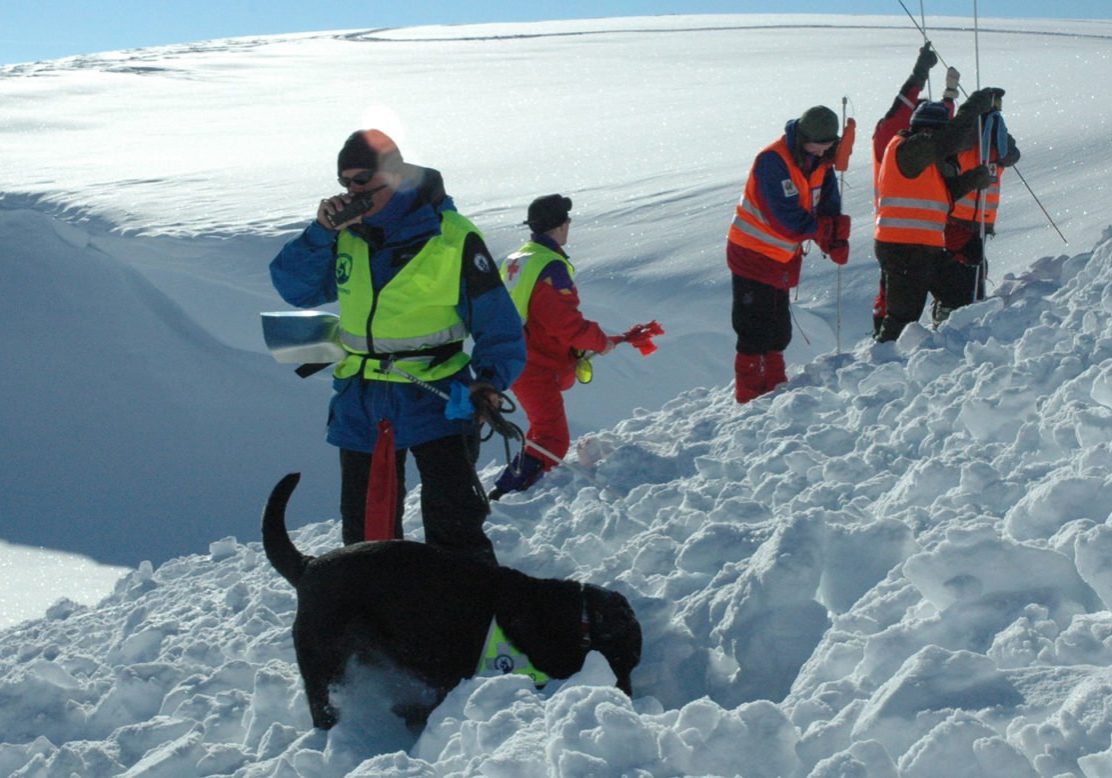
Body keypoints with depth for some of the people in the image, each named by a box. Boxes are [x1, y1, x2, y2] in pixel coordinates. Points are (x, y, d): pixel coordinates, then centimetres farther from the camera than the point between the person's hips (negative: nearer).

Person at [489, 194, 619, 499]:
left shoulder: (515, 260, 11)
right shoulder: (551, 267, -20)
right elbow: (567, 323, -23)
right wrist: (600, 341, -6)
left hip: (514, 361, 10)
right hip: (538, 369, -10)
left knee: (544, 429, 28)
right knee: (552, 440, -11)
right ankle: (506, 493, -23)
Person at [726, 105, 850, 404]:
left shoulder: (820, 162, 2)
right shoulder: (773, 161, -23)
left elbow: (829, 206, 3)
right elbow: (784, 217, -27)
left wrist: (837, 240, -16)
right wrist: (822, 230, -14)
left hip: (783, 256, 8)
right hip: (753, 253, -8)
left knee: (778, 331, 16)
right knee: (756, 331, -7)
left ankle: (774, 389, 28)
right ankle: (751, 398, -3)